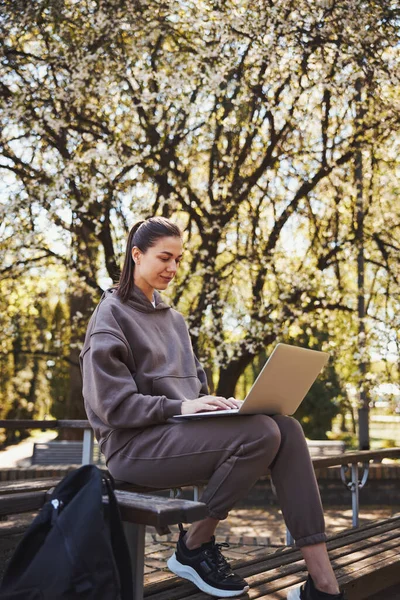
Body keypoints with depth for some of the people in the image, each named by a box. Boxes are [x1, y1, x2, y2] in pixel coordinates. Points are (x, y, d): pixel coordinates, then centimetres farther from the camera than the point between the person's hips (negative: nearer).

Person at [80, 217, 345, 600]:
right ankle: (194, 547, -7)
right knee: (261, 433, -27)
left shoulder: (173, 318, 19)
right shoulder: (111, 316, -5)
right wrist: (181, 407, -23)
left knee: (287, 429, -16)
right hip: (134, 444, -7)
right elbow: (112, 405, -13)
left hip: (181, 428, 7)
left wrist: (214, 403, -2)